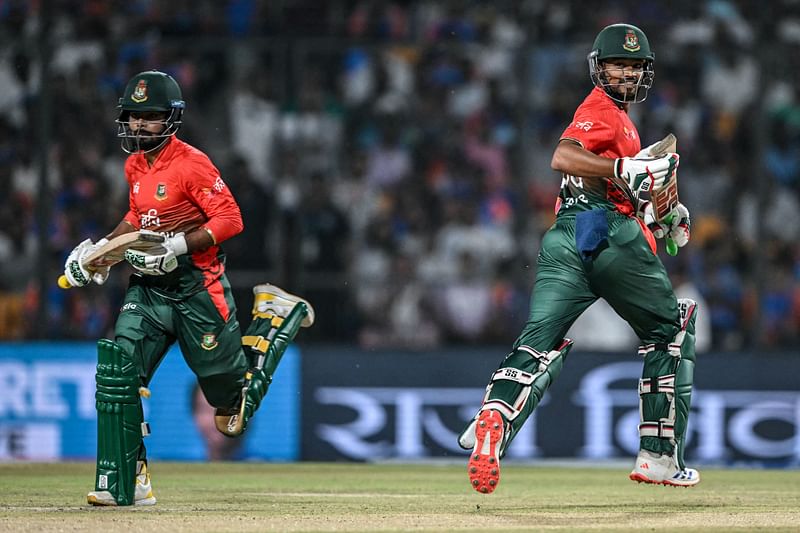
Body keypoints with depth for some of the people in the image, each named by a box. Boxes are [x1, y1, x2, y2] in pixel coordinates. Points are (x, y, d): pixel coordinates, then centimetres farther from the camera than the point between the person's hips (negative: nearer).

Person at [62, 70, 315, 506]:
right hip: (148, 288, 6)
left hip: (198, 288, -6)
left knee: (234, 409, 5)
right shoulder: (135, 166, 10)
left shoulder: (191, 163, -15)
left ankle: (278, 314, 29)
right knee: (116, 368, -16)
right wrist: (102, 247, 11)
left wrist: (177, 246, -25)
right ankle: (126, 484, -11)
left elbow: (230, 219, -18)